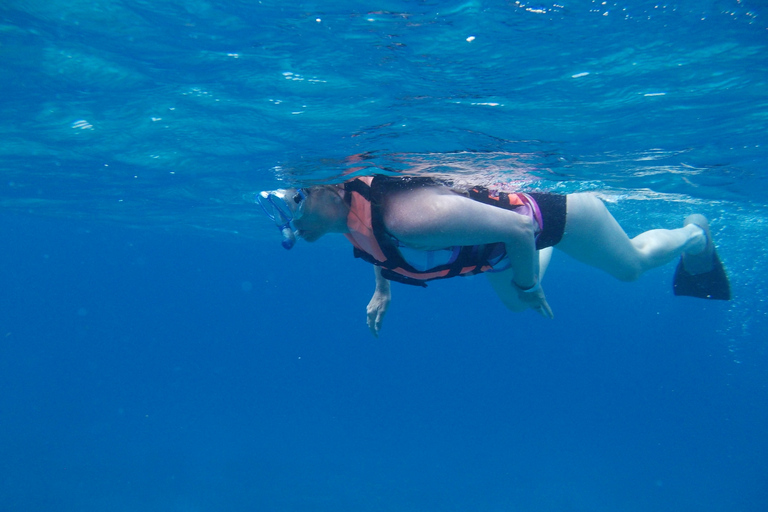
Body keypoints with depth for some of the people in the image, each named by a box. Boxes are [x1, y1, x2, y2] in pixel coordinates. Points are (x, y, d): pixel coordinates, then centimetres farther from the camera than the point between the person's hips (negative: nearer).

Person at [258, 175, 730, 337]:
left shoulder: (407, 217, -44)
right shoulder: (351, 217, -18)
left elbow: (518, 229, -37)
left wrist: (527, 286, -22)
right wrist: (382, 291, 3)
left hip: (543, 211, -7)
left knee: (633, 265, 21)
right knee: (513, 304, 33)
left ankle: (695, 234, 50)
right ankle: (549, 254, 56)